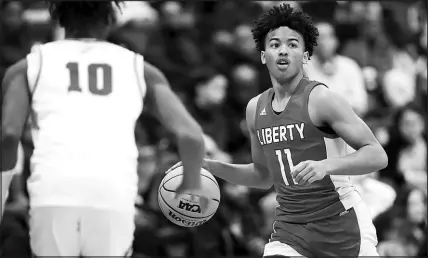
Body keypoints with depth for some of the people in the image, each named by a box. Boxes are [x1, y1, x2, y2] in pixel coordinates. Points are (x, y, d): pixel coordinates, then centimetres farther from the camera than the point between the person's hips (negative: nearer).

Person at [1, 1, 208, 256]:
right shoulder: (140, 69, 23)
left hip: (54, 189, 0)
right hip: (113, 192, 0)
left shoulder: (28, 67, 20)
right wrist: (192, 184, 29)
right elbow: (190, 134, 11)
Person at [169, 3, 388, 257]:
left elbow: (377, 156, -15)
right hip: (289, 229, 5)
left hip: (341, 224, -5)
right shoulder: (256, 108, 9)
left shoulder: (321, 99, -11)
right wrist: (213, 167, 9)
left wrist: (326, 165, -30)